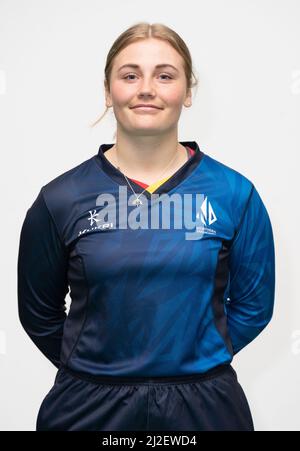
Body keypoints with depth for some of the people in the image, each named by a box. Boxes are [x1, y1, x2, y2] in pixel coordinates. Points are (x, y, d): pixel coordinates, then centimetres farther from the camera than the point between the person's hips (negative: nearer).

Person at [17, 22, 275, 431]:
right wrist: (93, 368, 6)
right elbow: (39, 312, 4)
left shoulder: (235, 194, -5)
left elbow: (253, 305, 3)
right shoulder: (61, 198, -5)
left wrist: (196, 357, 0)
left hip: (203, 406, 1)